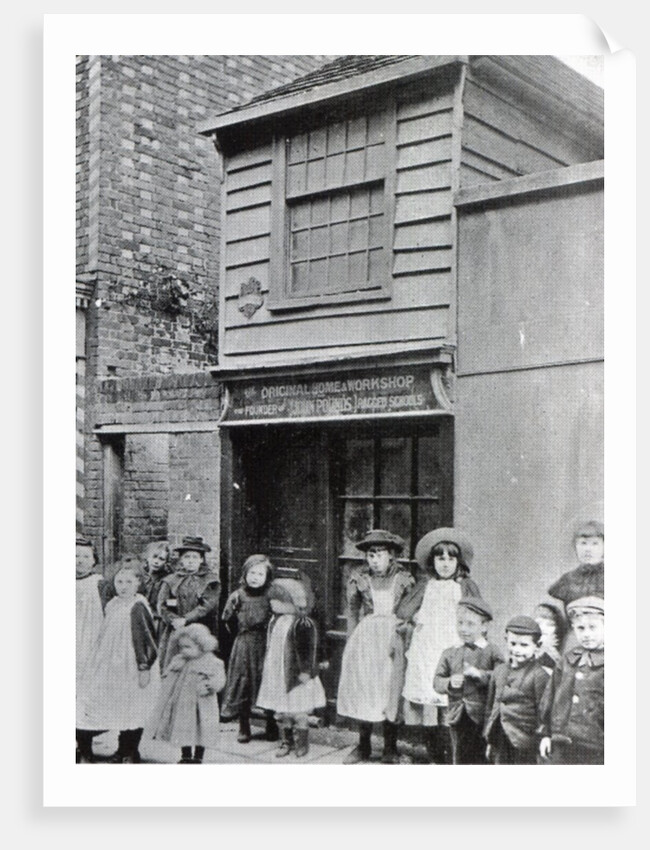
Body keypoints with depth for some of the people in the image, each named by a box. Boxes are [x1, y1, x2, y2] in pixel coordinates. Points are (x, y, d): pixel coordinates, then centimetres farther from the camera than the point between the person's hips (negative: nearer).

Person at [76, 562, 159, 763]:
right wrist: (100, 664, 18)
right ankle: (122, 750, 27)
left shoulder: (138, 608, -16)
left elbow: (149, 640, -17)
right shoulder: (112, 606, 6)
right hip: (113, 667, 7)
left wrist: (145, 667, -17)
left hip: (133, 669, -7)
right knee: (120, 710, 15)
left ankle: (132, 752, 15)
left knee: (133, 709, 3)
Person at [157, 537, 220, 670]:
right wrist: (175, 620, -13)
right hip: (175, 634, 1)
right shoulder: (170, 581, 13)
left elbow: (208, 606, -4)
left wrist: (185, 620, -12)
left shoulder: (211, 581, 9)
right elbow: (162, 606, 4)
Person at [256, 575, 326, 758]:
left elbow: (307, 650, -18)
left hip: (296, 675, -7)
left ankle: (301, 743, 17)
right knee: (281, 712, 13)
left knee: (298, 712, 2)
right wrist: (266, 666, 20)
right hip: (278, 675, 7)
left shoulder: (303, 624, -18)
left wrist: (305, 671, -18)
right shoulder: (275, 621, 7)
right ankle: (286, 741, 25)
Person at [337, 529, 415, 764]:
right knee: (362, 690, 3)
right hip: (365, 637, 1)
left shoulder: (403, 579, 0)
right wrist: (351, 642, 4)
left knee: (391, 690, 1)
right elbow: (352, 612, 7)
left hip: (394, 639, -1)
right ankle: (363, 746, 17)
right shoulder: (359, 578, 2)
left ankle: (390, 748, 14)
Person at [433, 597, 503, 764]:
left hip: (482, 716, -4)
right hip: (458, 716, 4)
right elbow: (437, 681, 4)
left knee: (481, 759, 0)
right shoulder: (450, 653, 9)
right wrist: (450, 683, -16)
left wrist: (480, 675, -24)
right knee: (460, 757, 11)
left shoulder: (491, 653, -3)